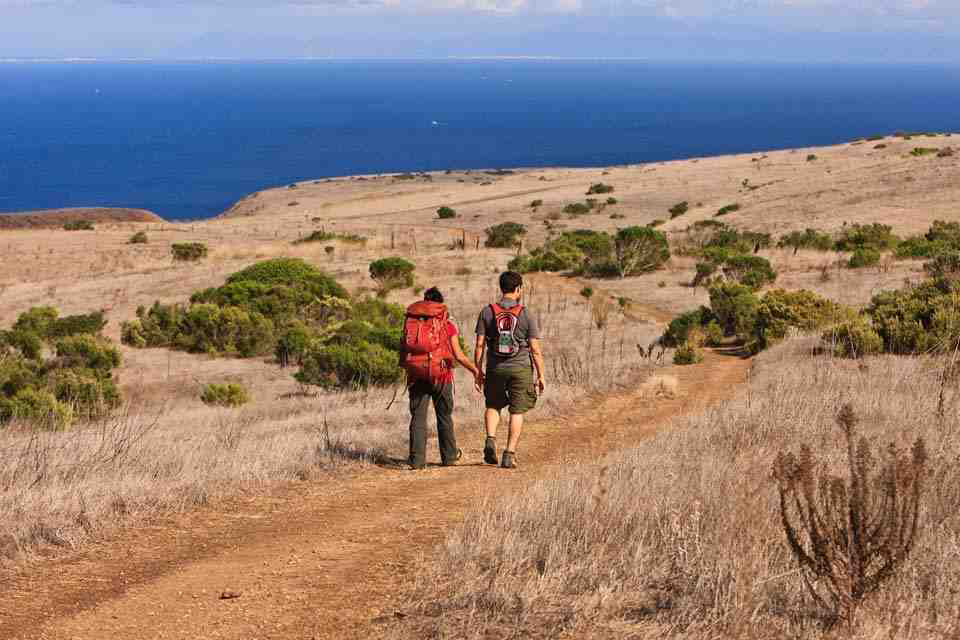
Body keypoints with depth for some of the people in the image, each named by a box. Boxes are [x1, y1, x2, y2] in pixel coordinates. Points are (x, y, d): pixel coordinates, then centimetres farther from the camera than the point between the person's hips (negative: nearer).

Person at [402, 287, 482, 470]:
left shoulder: (410, 322, 5)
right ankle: (449, 455, 24)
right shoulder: (447, 325, -1)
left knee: (418, 417, 2)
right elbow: (458, 355, -4)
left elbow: (404, 349, 3)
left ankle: (417, 459, -6)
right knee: (444, 416, 14)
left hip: (416, 376, 1)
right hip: (441, 374, -1)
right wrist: (475, 370, 6)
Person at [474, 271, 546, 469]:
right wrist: (541, 375, 2)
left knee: (493, 406, 21)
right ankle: (510, 454, 1)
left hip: (495, 369, 2)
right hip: (521, 369, -2)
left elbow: (479, 345, -2)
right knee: (517, 412, 6)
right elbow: (535, 349, -5)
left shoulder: (487, 312, -2)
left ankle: (491, 440, -2)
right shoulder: (526, 315, -6)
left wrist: (479, 371, 7)